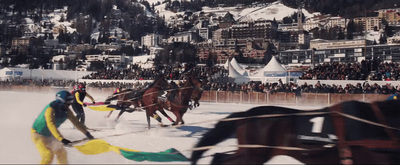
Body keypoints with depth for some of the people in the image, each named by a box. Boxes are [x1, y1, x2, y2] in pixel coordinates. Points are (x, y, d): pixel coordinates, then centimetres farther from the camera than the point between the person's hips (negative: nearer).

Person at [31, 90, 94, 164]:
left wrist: (87, 133, -16)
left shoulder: (66, 111, -12)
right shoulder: (50, 109, -33)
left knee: (61, 152, 5)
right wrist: (62, 139, -56)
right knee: (48, 155, -18)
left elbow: (75, 121, -8)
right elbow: (51, 125, -46)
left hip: (50, 135, 7)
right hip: (38, 133, -7)